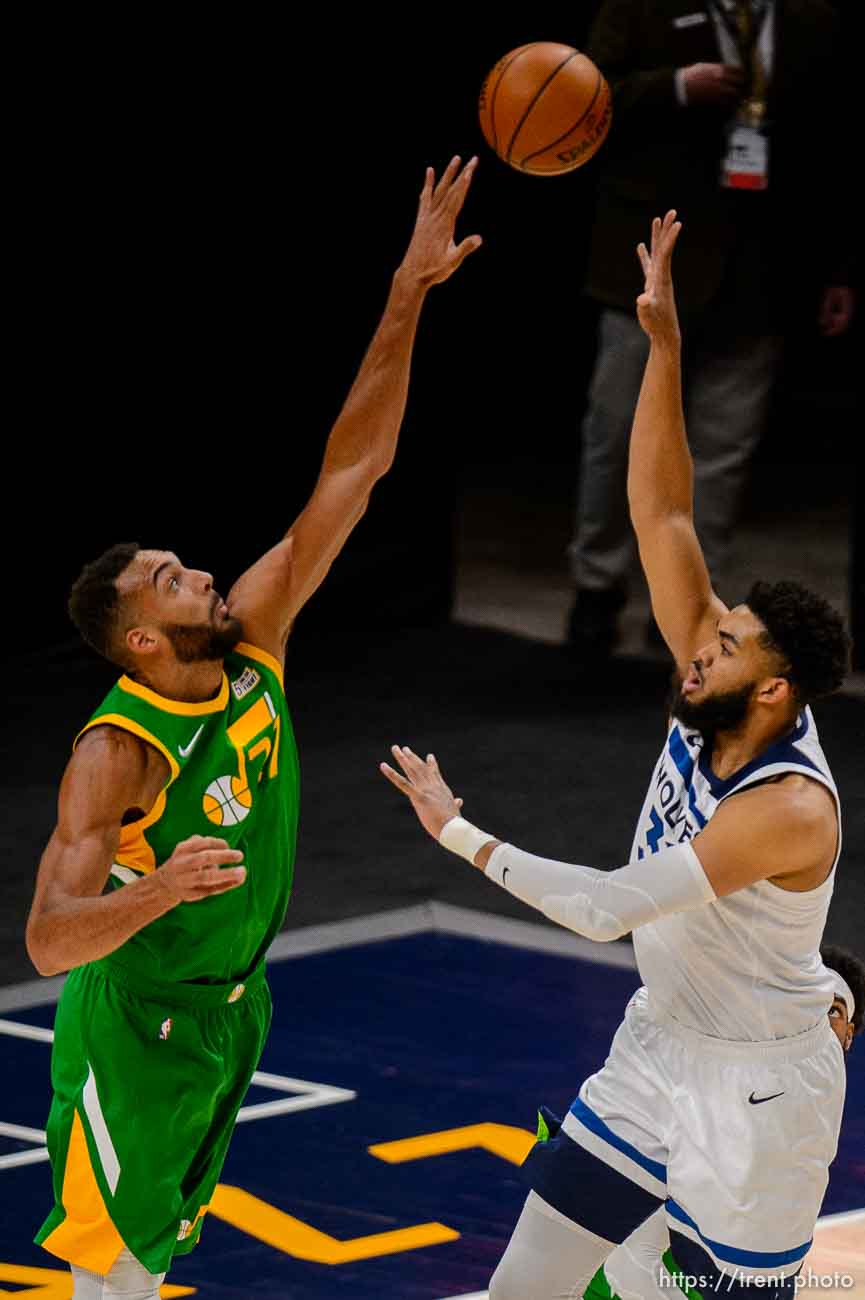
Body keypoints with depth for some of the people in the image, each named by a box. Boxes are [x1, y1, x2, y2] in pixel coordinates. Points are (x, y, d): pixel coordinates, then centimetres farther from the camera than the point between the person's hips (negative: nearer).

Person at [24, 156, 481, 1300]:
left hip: (235, 1004, 7)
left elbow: (350, 474, -11)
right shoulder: (116, 756, -27)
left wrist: (406, 304, -18)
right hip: (137, 1027, -7)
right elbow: (48, 940, -33)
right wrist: (158, 890, -52)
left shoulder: (254, 639, -9)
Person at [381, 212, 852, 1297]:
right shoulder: (709, 700, -8)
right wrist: (664, 345, -16)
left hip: (754, 1086, -8)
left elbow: (607, 907, -33)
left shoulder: (788, 809, -29)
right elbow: (661, 514, -8)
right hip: (659, 1046, 8)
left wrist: (459, 833, -26)